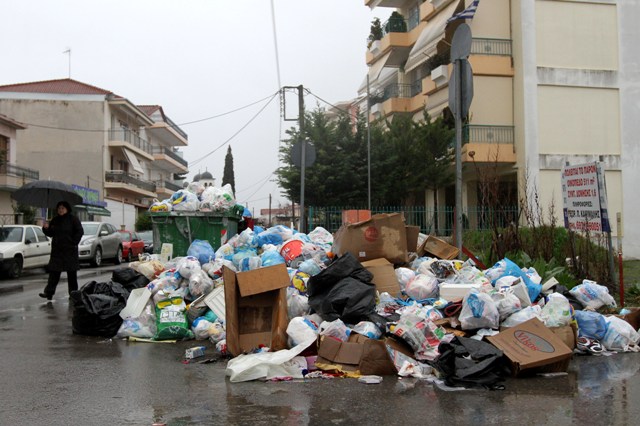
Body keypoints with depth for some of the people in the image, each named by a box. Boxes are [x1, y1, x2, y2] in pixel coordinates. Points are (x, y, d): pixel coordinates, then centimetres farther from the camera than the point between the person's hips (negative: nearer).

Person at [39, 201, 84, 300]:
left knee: (71, 273, 3)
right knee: (54, 271, 0)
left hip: (69, 251, -4)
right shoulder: (55, 220, 11)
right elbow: (50, 233, 15)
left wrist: (74, 243, -11)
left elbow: (80, 232, -7)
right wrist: (46, 228, -5)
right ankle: (49, 292, -3)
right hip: (57, 250, 4)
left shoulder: (73, 219, -5)